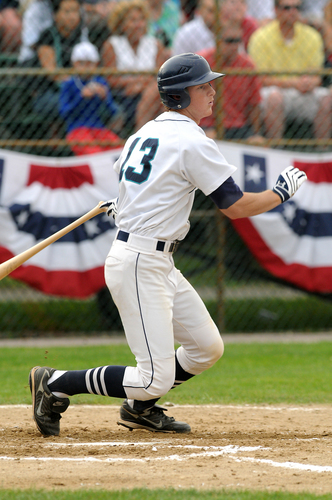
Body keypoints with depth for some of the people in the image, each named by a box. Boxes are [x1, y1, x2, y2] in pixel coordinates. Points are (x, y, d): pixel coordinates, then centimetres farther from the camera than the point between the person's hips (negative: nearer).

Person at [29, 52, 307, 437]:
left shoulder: (144, 133, 12)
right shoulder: (193, 142, -14)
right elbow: (236, 207, -10)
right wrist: (282, 191, 3)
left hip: (158, 265, 10)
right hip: (140, 265, -10)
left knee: (208, 348, 15)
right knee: (157, 378, -11)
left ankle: (139, 408, 28)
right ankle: (54, 384, -2)